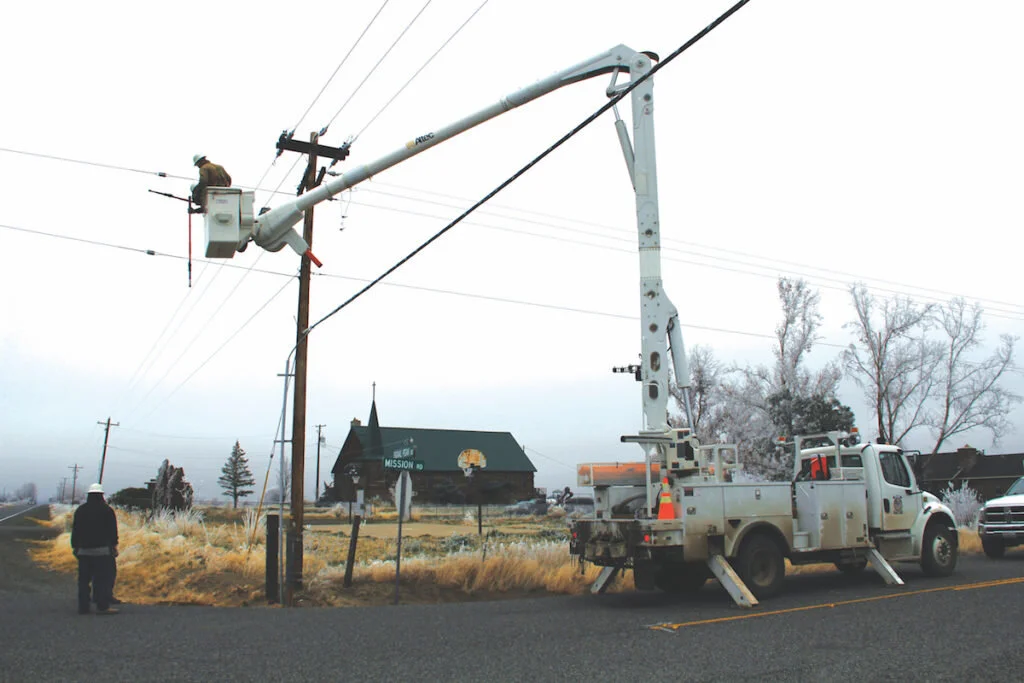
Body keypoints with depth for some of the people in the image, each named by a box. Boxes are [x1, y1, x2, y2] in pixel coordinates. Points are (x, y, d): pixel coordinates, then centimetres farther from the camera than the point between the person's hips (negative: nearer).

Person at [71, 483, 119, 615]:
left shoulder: (80, 510, 10)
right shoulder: (107, 510, -3)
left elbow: (75, 530, 11)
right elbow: (112, 530, -3)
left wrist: (75, 546, 17)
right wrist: (114, 546, 2)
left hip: (83, 550, 5)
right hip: (102, 550, -4)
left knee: (84, 579, 9)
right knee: (103, 578, -4)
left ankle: (83, 607, 10)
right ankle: (102, 606, -9)